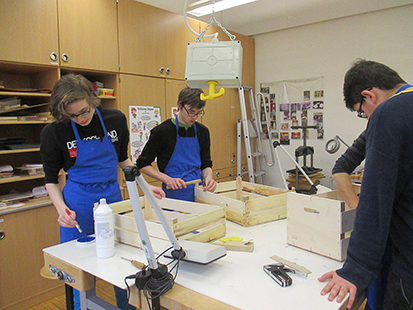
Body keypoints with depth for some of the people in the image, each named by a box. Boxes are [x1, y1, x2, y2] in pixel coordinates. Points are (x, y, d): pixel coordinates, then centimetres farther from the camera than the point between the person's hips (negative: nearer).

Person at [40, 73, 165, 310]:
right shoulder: (54, 133, -10)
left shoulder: (116, 120, -4)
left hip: (113, 200, 3)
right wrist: (62, 209, -16)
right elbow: (51, 179, 0)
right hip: (77, 209, -2)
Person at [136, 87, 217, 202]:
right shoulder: (162, 131, -8)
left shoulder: (202, 131, 7)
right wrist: (167, 179, -15)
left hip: (198, 193, 4)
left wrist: (208, 177, -8)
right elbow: (142, 164, -3)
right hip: (173, 194, -4)